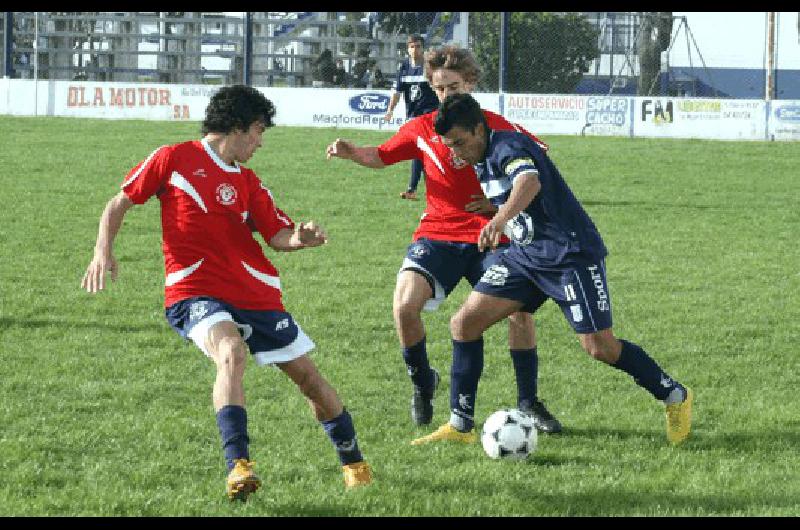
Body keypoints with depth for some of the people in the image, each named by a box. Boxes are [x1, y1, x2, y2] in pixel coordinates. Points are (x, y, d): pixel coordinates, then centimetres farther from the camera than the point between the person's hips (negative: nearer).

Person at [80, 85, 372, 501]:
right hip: (195, 292, -5)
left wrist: (299, 238, -16)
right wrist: (103, 251, -6)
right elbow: (119, 204, 8)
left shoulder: (247, 182, 14)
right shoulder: (174, 159, 3)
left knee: (306, 374, 8)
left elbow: (277, 236, 7)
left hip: (256, 293, 5)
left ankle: (354, 464, 28)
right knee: (231, 352, -34)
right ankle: (238, 467, -40)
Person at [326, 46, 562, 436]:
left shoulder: (496, 126, -1)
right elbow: (381, 156, 16)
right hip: (438, 234, 1)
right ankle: (423, 384, 6)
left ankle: (529, 403, 3)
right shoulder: (423, 129, 4)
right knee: (404, 305, -21)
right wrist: (350, 152, -5)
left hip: (490, 236, -1)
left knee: (519, 311, -17)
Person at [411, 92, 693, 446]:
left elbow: (530, 181, -45)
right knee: (464, 323, -2)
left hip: (572, 253, -9)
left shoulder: (508, 147, -19)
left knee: (599, 347, -10)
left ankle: (675, 397, 12)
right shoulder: (481, 163, 10)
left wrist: (500, 218, -60)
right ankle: (460, 425, 3)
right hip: (526, 256, 9)